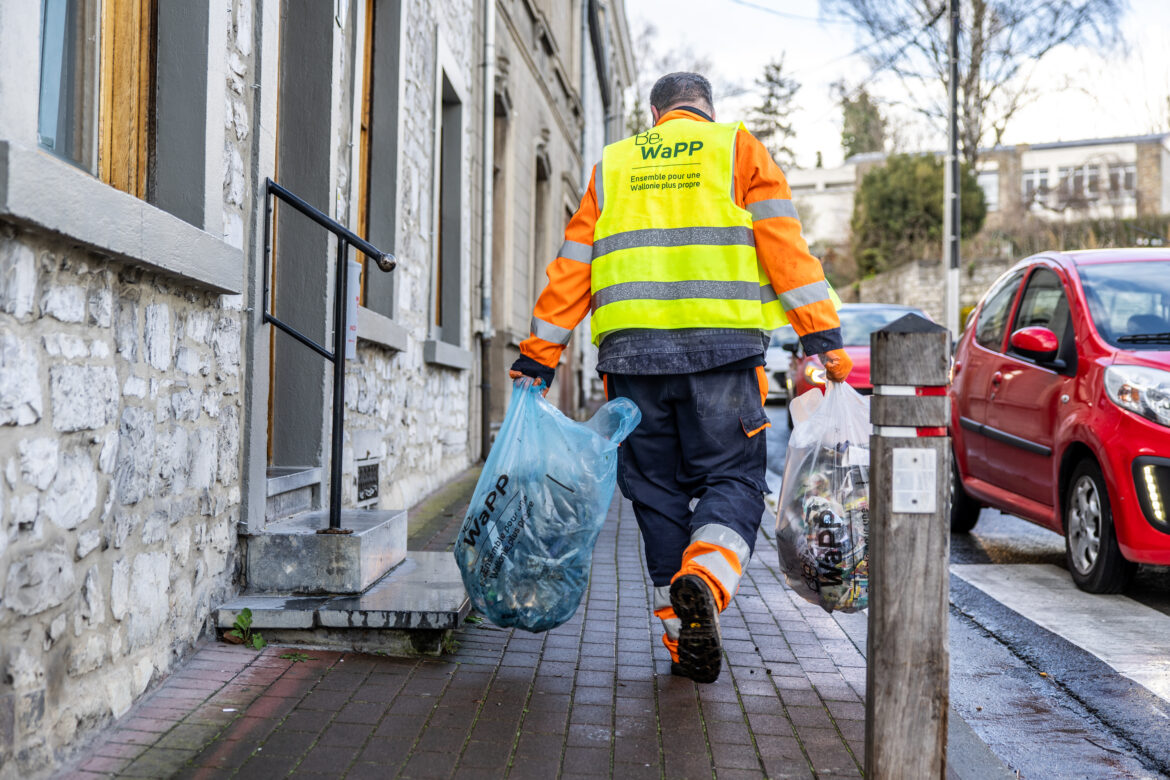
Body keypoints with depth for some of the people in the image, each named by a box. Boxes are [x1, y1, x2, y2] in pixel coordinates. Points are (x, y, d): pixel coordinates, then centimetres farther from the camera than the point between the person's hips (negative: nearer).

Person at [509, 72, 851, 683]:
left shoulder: (612, 165, 21)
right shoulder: (737, 149, 14)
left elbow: (572, 268, 15)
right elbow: (784, 244, 1)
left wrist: (538, 357, 17)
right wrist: (822, 335, -2)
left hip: (631, 349, 3)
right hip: (720, 344, -2)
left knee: (658, 490, 9)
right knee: (731, 478, 4)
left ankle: (684, 641, 9)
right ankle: (704, 579, -25)